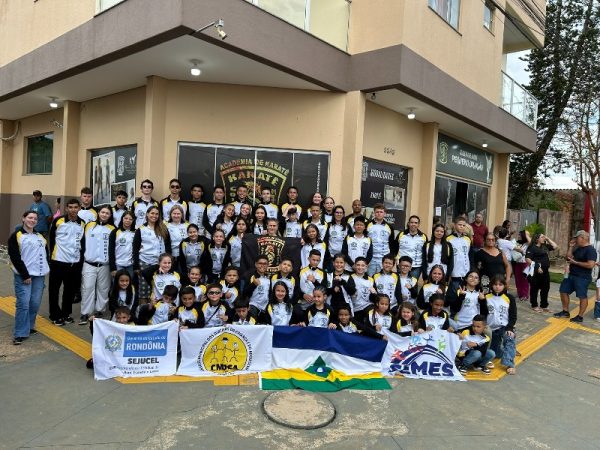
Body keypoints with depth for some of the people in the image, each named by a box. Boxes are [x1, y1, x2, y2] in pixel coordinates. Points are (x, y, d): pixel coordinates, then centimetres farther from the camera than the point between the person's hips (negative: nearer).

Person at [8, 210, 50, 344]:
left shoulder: (40, 236, 17)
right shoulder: (16, 236, -2)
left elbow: (46, 252, 24)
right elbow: (15, 258, -9)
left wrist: (45, 267, 8)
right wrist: (25, 275, -14)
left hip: (39, 275, 5)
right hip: (23, 276, -5)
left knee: (35, 303, 5)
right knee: (23, 304, -10)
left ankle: (29, 326, 21)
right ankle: (20, 334, -3)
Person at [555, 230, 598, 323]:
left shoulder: (590, 250, -16)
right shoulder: (578, 248, 12)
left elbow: (590, 265, -25)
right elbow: (568, 257, 14)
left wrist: (575, 262, -19)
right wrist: (571, 247, 5)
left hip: (582, 278, -10)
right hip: (571, 275, 10)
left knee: (582, 296, 0)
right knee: (563, 291, 13)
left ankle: (580, 317, 10)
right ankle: (565, 312, 23)